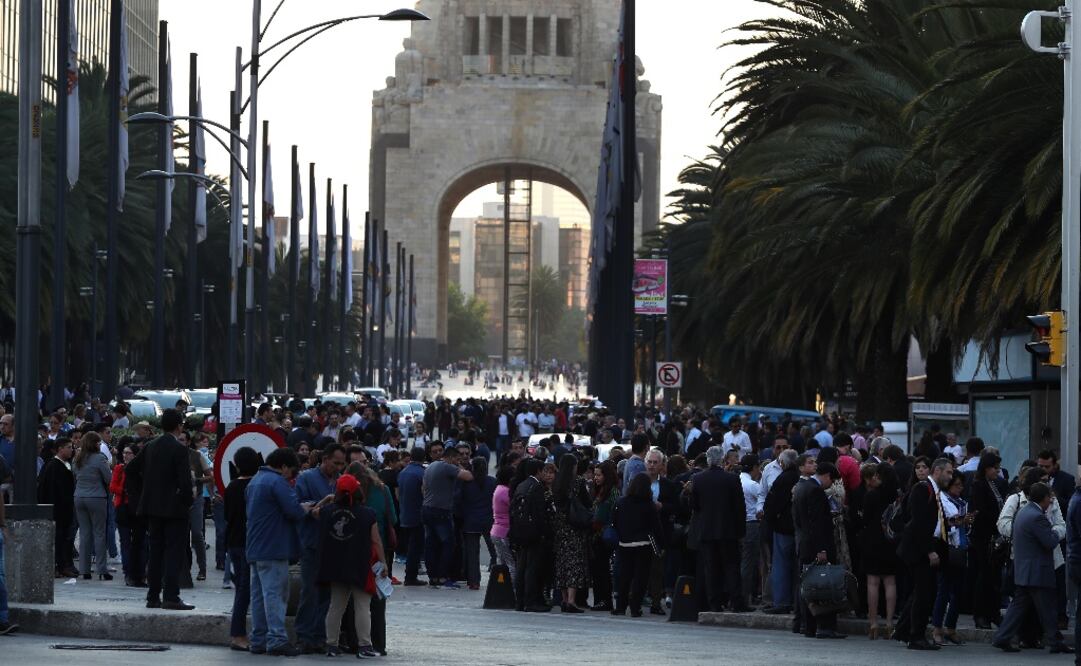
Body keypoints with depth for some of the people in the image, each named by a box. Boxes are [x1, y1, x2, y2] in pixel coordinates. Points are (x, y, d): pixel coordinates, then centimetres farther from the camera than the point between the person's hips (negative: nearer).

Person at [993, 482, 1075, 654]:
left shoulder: (1023, 512, 11)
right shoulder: (1037, 517, -21)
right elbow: (1051, 542, -20)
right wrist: (1055, 534, -1)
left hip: (1022, 572, 9)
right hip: (1038, 573, -9)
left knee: (1019, 605, 10)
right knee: (1047, 608, 0)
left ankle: (1002, 638, 6)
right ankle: (1055, 642, 8)